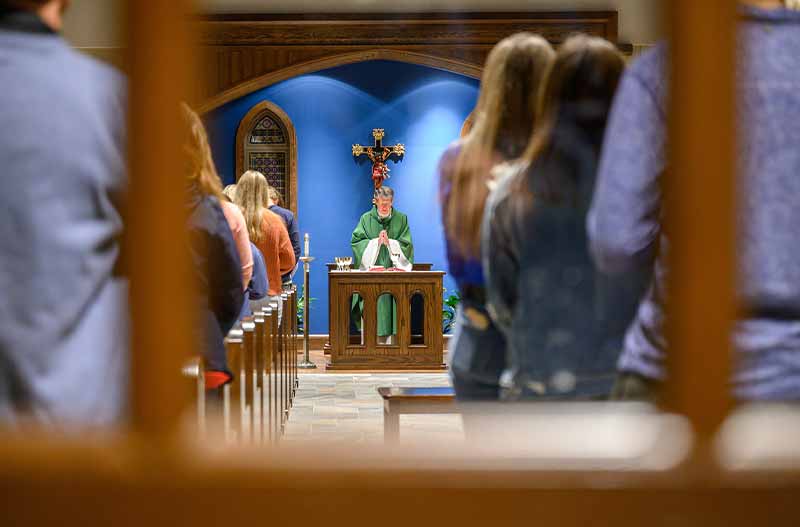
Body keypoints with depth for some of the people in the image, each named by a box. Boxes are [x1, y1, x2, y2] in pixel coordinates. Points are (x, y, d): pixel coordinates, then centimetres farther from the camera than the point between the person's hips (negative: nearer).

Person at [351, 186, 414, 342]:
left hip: (393, 269, 0)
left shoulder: (401, 219, 9)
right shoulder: (366, 219, 8)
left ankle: (390, 340, -8)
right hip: (371, 271, 0)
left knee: (392, 306, -9)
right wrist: (376, 242, -11)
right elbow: (356, 242, 0)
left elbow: (406, 245, 4)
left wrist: (389, 242, -10)